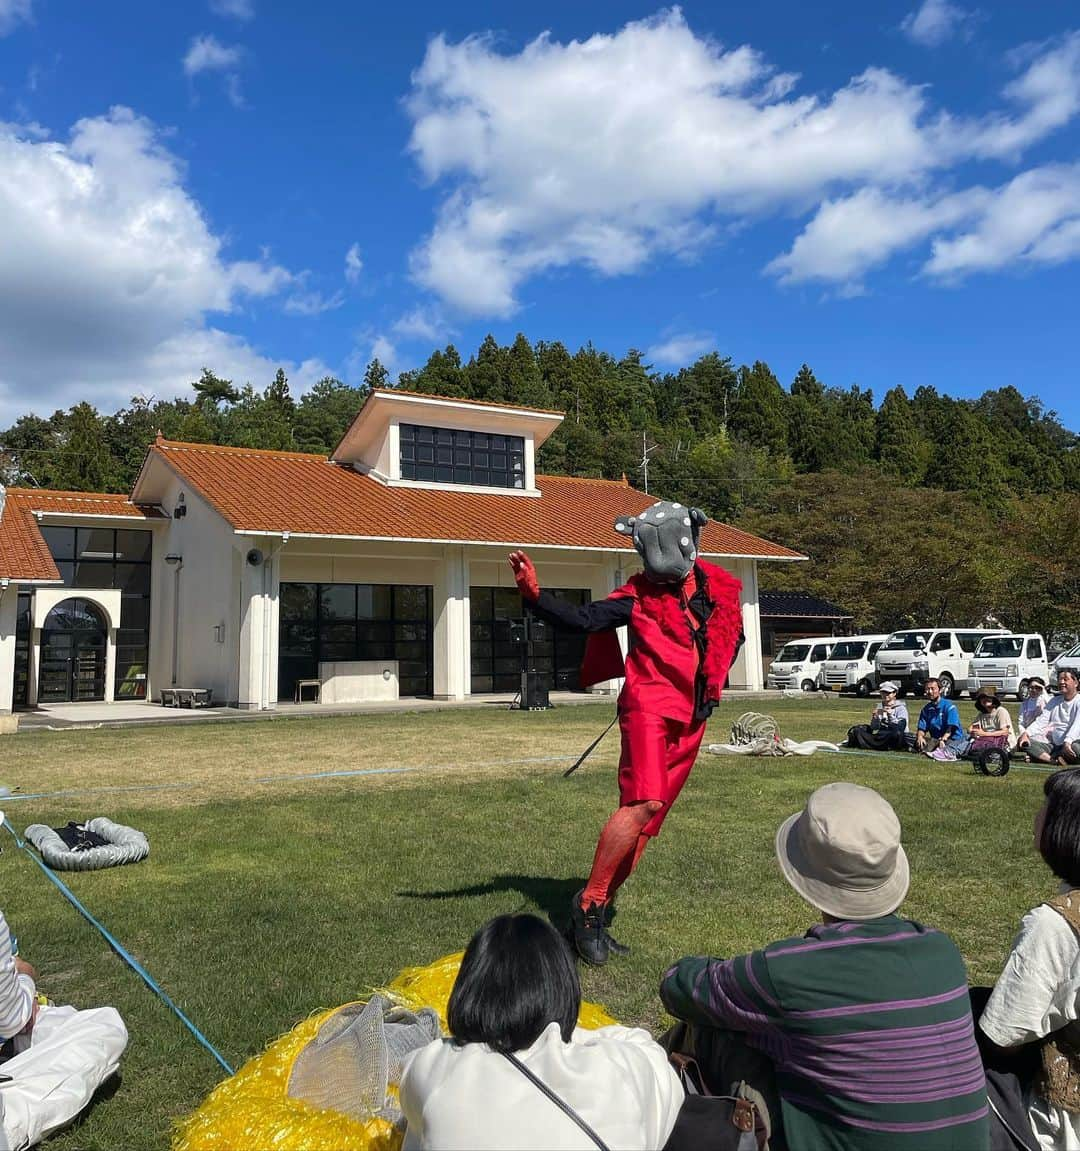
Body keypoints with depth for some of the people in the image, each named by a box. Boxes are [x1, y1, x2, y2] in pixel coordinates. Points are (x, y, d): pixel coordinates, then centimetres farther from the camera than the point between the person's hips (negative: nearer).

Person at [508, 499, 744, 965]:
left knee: (648, 818, 6)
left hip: (690, 720, 5)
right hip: (649, 707, -5)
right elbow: (583, 618, -14)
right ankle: (589, 904, -11)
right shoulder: (639, 594, -3)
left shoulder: (720, 587, 9)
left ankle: (600, 911, 15)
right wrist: (535, 595, -30)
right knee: (643, 802, -23)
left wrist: (711, 686, 13)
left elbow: (733, 636, 25)